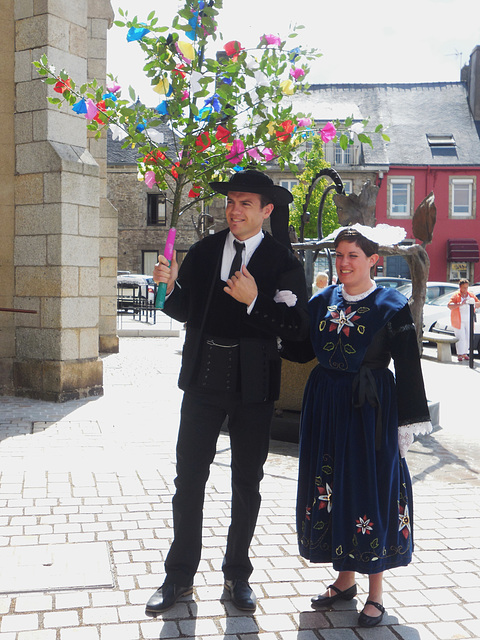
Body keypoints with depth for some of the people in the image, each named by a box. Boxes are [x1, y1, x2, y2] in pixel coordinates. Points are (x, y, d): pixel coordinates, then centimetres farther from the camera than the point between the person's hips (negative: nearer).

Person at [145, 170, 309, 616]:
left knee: (247, 483, 11)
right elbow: (184, 311, 8)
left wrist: (254, 301, -24)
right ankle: (179, 576, 24)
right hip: (204, 378, 2)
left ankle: (237, 575, 29)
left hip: (252, 383, -2)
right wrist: (170, 285, -12)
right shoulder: (204, 251, 4)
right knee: (189, 478, 7)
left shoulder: (283, 261, -6)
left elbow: (296, 327, -12)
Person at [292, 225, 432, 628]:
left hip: (370, 409, -4)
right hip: (326, 406, 5)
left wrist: (408, 423, -8)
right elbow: (303, 352, 6)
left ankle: (376, 592, 18)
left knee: (371, 490, 2)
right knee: (332, 489, 11)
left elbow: (408, 369, -5)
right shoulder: (322, 301, 6)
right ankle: (345, 579, 29)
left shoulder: (392, 307, -6)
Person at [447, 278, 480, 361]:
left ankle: (465, 353, 18)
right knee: (460, 338, -9)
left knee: (468, 338, 5)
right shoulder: (456, 296, -5)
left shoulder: (471, 295, 10)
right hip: (458, 321, -5)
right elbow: (449, 305, -18)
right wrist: (460, 304, -30)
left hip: (468, 321, 5)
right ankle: (459, 354, -2)